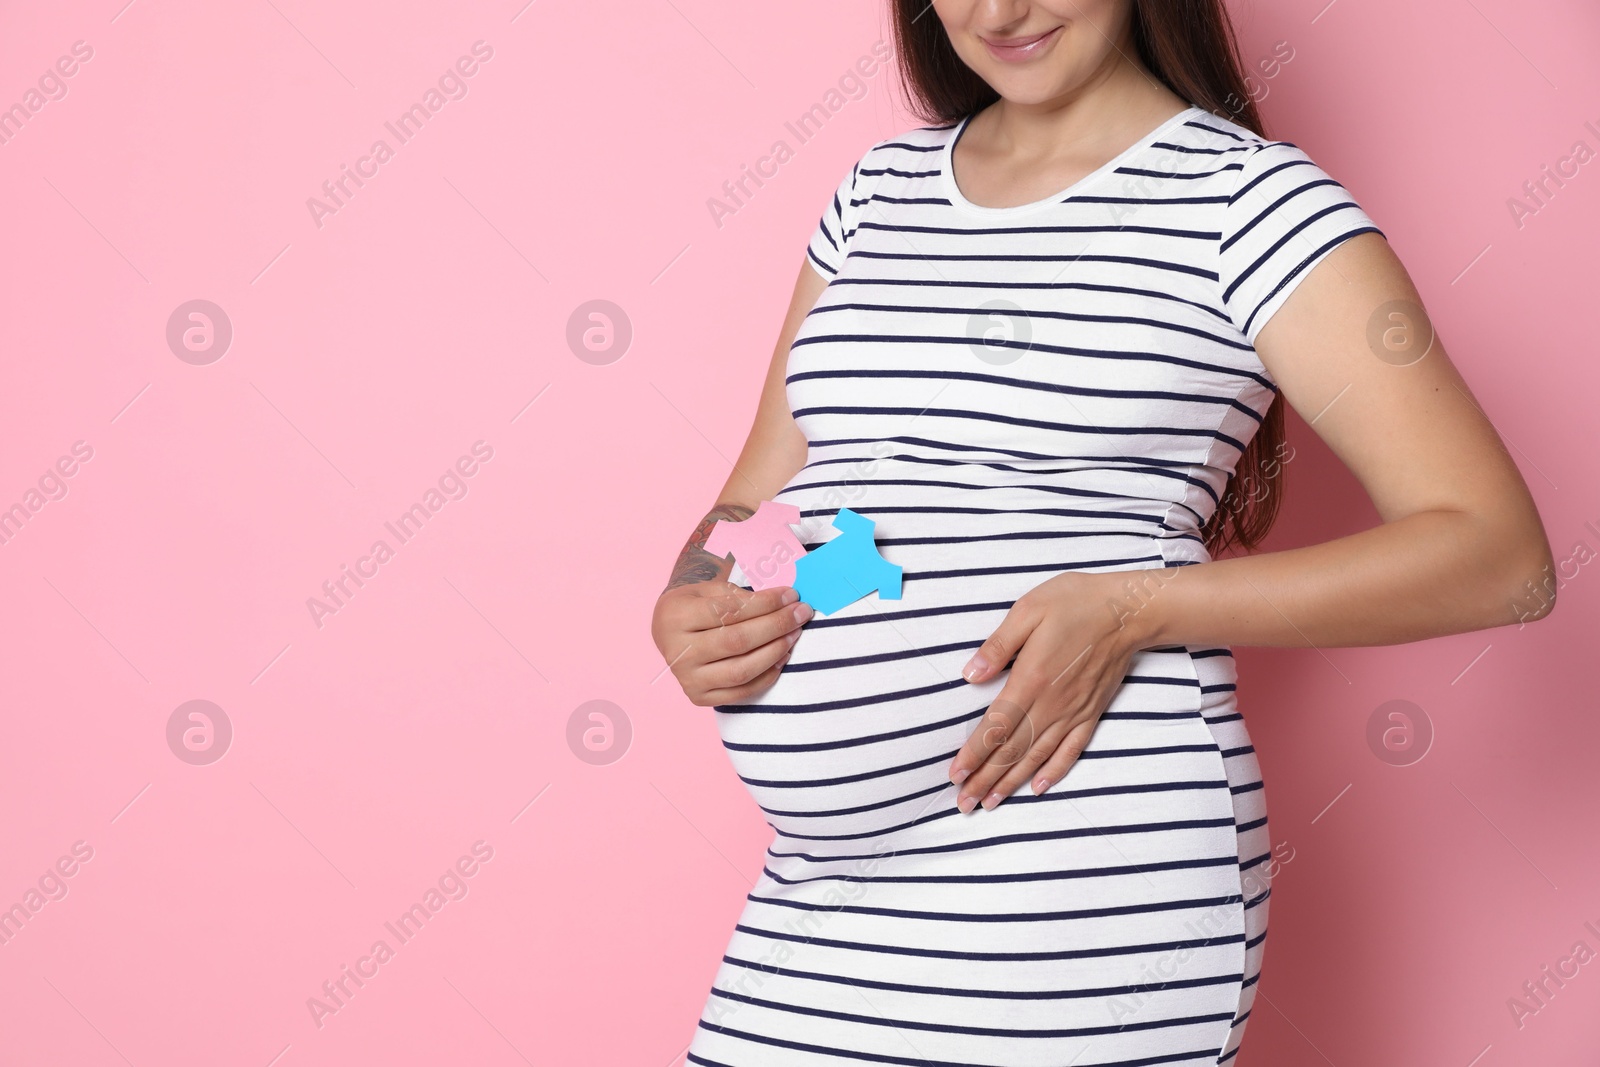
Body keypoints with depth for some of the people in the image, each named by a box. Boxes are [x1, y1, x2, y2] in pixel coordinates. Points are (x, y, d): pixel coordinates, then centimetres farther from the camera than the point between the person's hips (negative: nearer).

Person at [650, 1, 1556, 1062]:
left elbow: (1501, 555, -8)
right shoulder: (878, 193, 15)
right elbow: (751, 508, 19)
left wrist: (1138, 609, -17)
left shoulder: (1249, 198, -2)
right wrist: (689, 617, -5)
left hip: (1092, 879, -5)